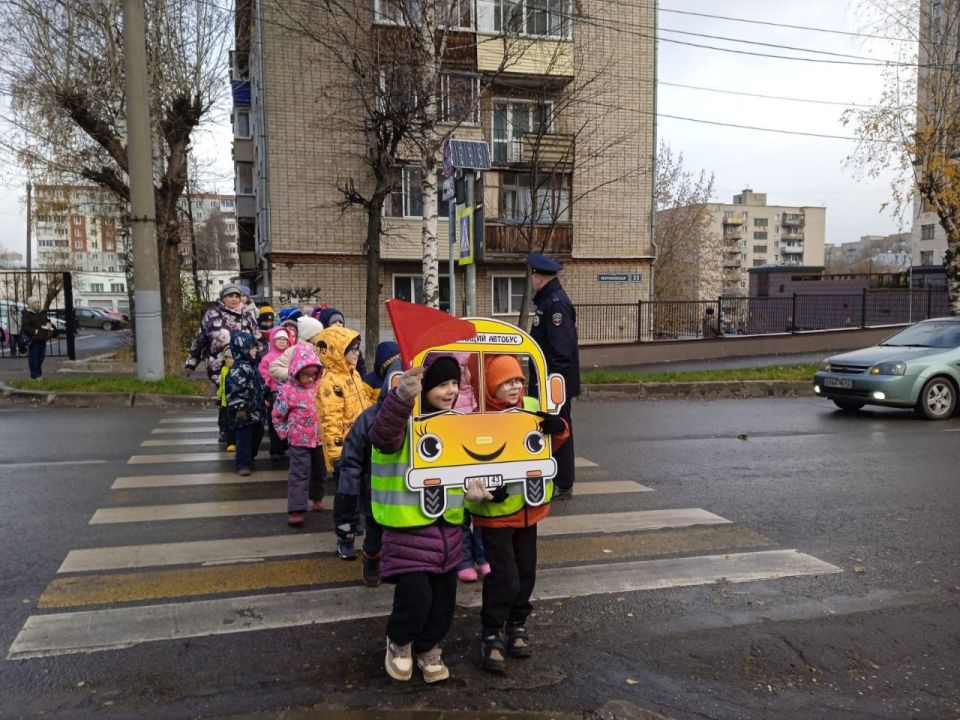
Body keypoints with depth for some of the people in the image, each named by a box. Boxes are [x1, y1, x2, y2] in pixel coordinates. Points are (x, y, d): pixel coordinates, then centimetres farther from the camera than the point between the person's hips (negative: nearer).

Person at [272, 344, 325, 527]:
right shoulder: (287, 390, -13)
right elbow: (277, 416, -2)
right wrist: (287, 432, -4)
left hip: (319, 438, 4)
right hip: (299, 440, -4)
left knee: (319, 471, 19)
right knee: (300, 473, -4)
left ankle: (317, 497, 39)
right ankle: (296, 509, -1)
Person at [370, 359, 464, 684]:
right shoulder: (404, 419, -17)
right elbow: (382, 434, -42)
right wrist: (403, 396, -60)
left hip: (447, 525, 7)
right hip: (408, 526, -7)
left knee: (443, 597, 14)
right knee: (415, 595, -10)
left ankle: (429, 649, 39)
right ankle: (399, 643, 21)